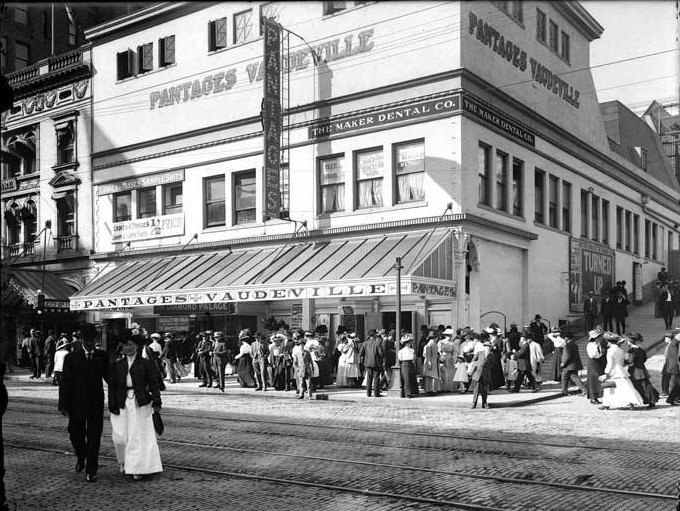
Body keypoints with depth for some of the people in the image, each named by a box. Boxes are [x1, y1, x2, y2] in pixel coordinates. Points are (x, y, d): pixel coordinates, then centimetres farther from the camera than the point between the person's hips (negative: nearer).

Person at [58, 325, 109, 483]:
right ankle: (81, 457, 39)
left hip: (96, 404, 0)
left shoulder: (102, 356, 4)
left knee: (94, 437, 0)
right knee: (76, 434, 9)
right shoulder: (71, 357, 0)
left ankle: (91, 470, 9)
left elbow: (108, 377, 7)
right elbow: (65, 382, -1)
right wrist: (63, 405, -5)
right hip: (77, 403, 0)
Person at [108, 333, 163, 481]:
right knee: (120, 435, -1)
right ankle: (124, 461, 26)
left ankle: (138, 468, 7)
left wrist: (156, 402, -11)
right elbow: (112, 387, 9)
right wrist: (113, 406, 0)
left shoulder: (146, 363, 4)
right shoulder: (116, 365, 11)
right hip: (122, 403, 2)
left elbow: (154, 384, -1)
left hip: (141, 403, -2)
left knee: (140, 435, -1)